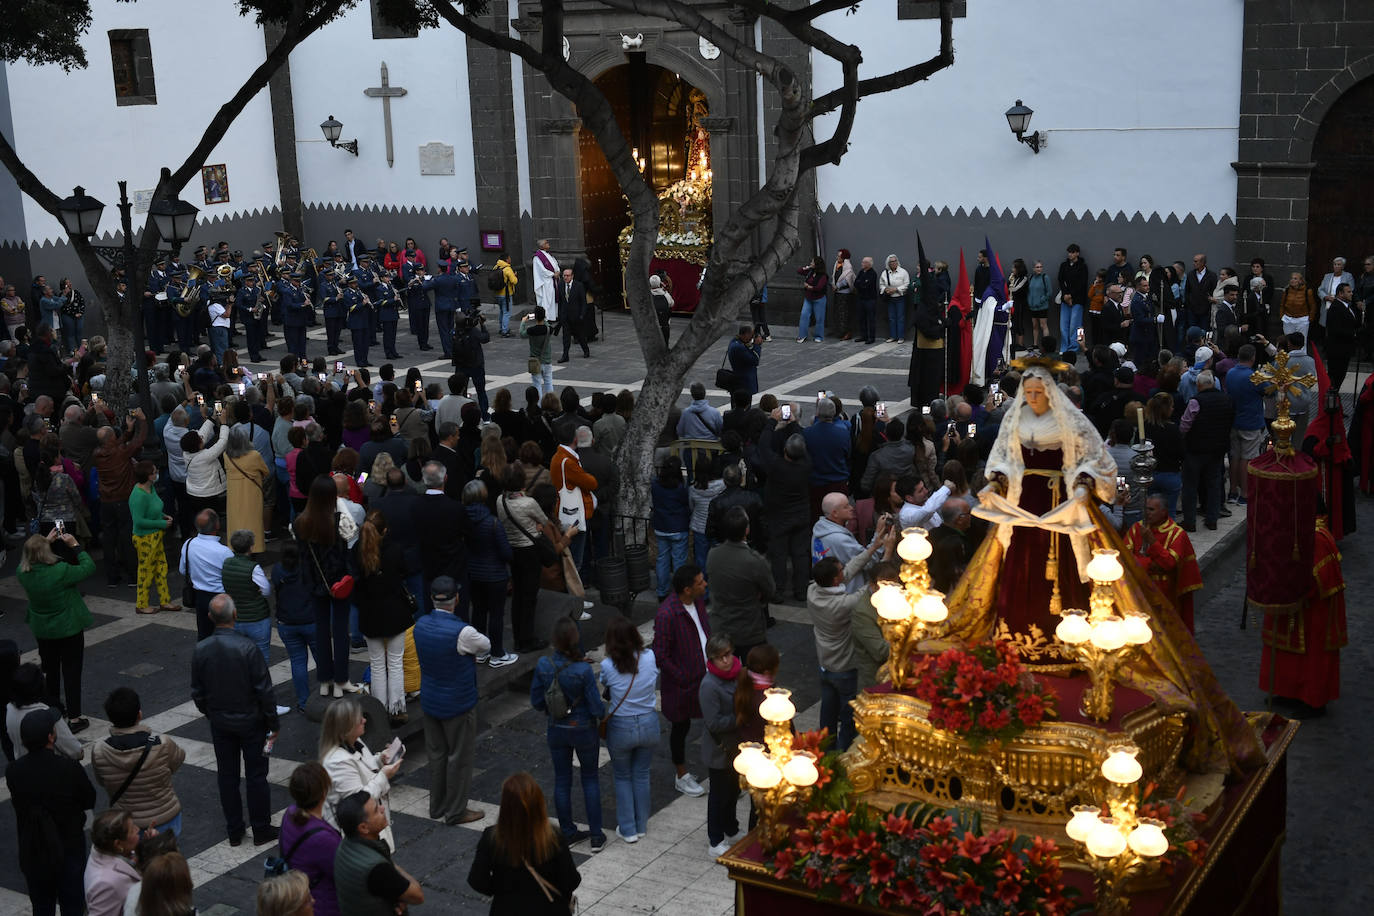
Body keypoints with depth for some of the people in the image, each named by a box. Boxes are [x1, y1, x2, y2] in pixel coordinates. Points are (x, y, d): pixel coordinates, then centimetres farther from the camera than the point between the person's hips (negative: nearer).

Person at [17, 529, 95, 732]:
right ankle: (74, 718, 8)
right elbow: (88, 567, -17)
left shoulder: (23, 572, -13)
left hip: (42, 630, 5)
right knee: (72, 671, 5)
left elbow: (31, 558, 10)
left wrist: (47, 541, 7)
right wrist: (75, 545, -10)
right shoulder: (60, 571, -29)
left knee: (49, 670, 21)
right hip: (69, 629, -5)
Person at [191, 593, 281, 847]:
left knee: (227, 776, 15)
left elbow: (197, 692, 0)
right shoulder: (247, 648, -24)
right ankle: (261, 830, 19)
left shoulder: (200, 650, -11)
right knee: (256, 776, 9)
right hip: (250, 721, -3)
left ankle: (234, 831, 25)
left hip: (219, 723, 4)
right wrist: (273, 724, -5)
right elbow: (264, 690, -17)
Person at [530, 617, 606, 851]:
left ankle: (567, 833, 29)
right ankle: (596, 836, 19)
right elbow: (597, 707, -19)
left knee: (561, 780, 18)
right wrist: (602, 713, 4)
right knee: (590, 778, 16)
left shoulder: (543, 665, -15)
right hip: (584, 731, -2)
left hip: (557, 731, 3)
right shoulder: (583, 670, -26)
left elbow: (536, 701, -3)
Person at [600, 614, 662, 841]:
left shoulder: (607, 666, -21)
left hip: (620, 727, -2)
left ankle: (628, 829, 24)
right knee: (641, 775, 21)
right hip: (648, 723, 2)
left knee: (622, 778, 19)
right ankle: (641, 825, 32)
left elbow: (606, 693, -7)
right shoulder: (649, 657, -14)